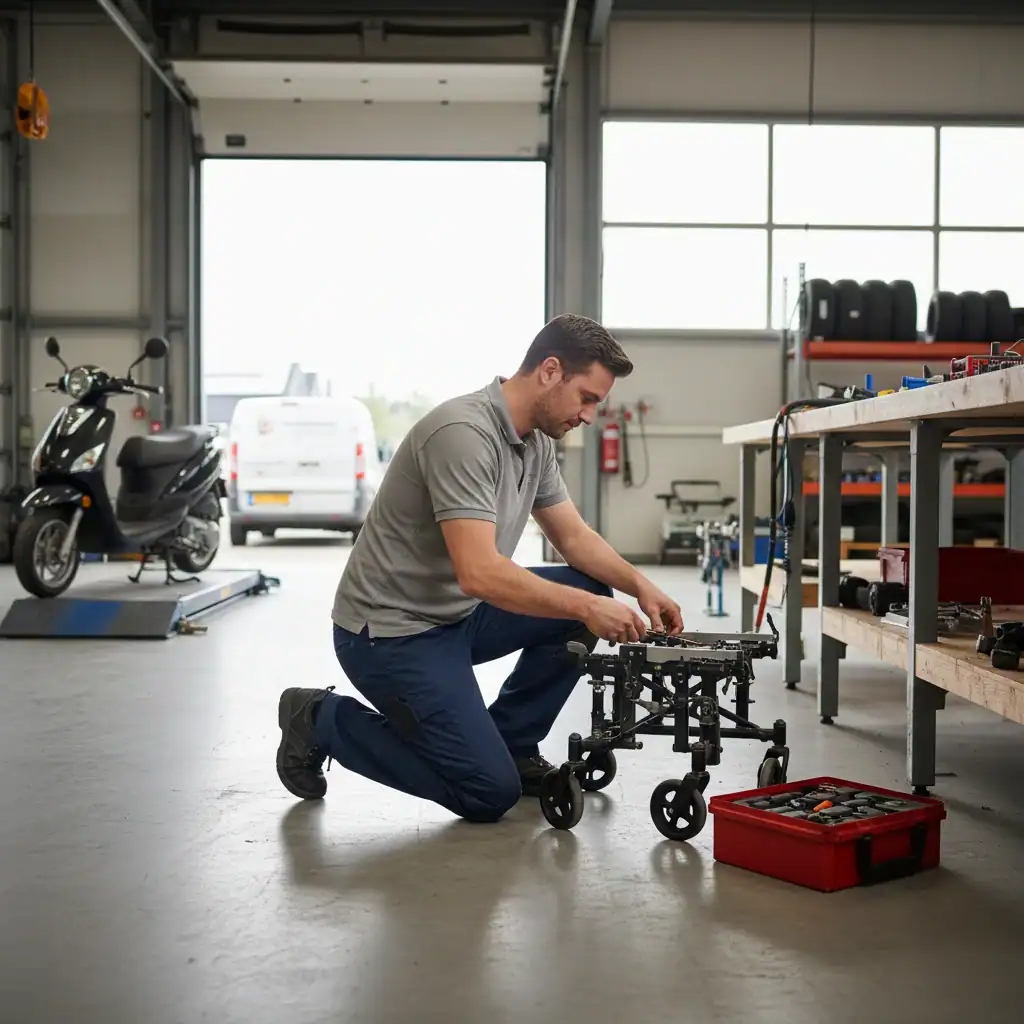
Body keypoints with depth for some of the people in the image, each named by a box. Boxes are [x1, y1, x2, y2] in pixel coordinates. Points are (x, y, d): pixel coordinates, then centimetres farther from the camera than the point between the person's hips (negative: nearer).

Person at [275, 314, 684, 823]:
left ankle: (509, 743, 13)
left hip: (457, 613, 10)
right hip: (390, 630, -9)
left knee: (588, 592, 1)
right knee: (489, 793, -10)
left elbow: (573, 537, 11)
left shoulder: (536, 441, 4)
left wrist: (640, 585, -4)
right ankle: (322, 722, 5)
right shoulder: (464, 433, -27)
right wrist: (586, 608, -29)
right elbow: (480, 573, -34)